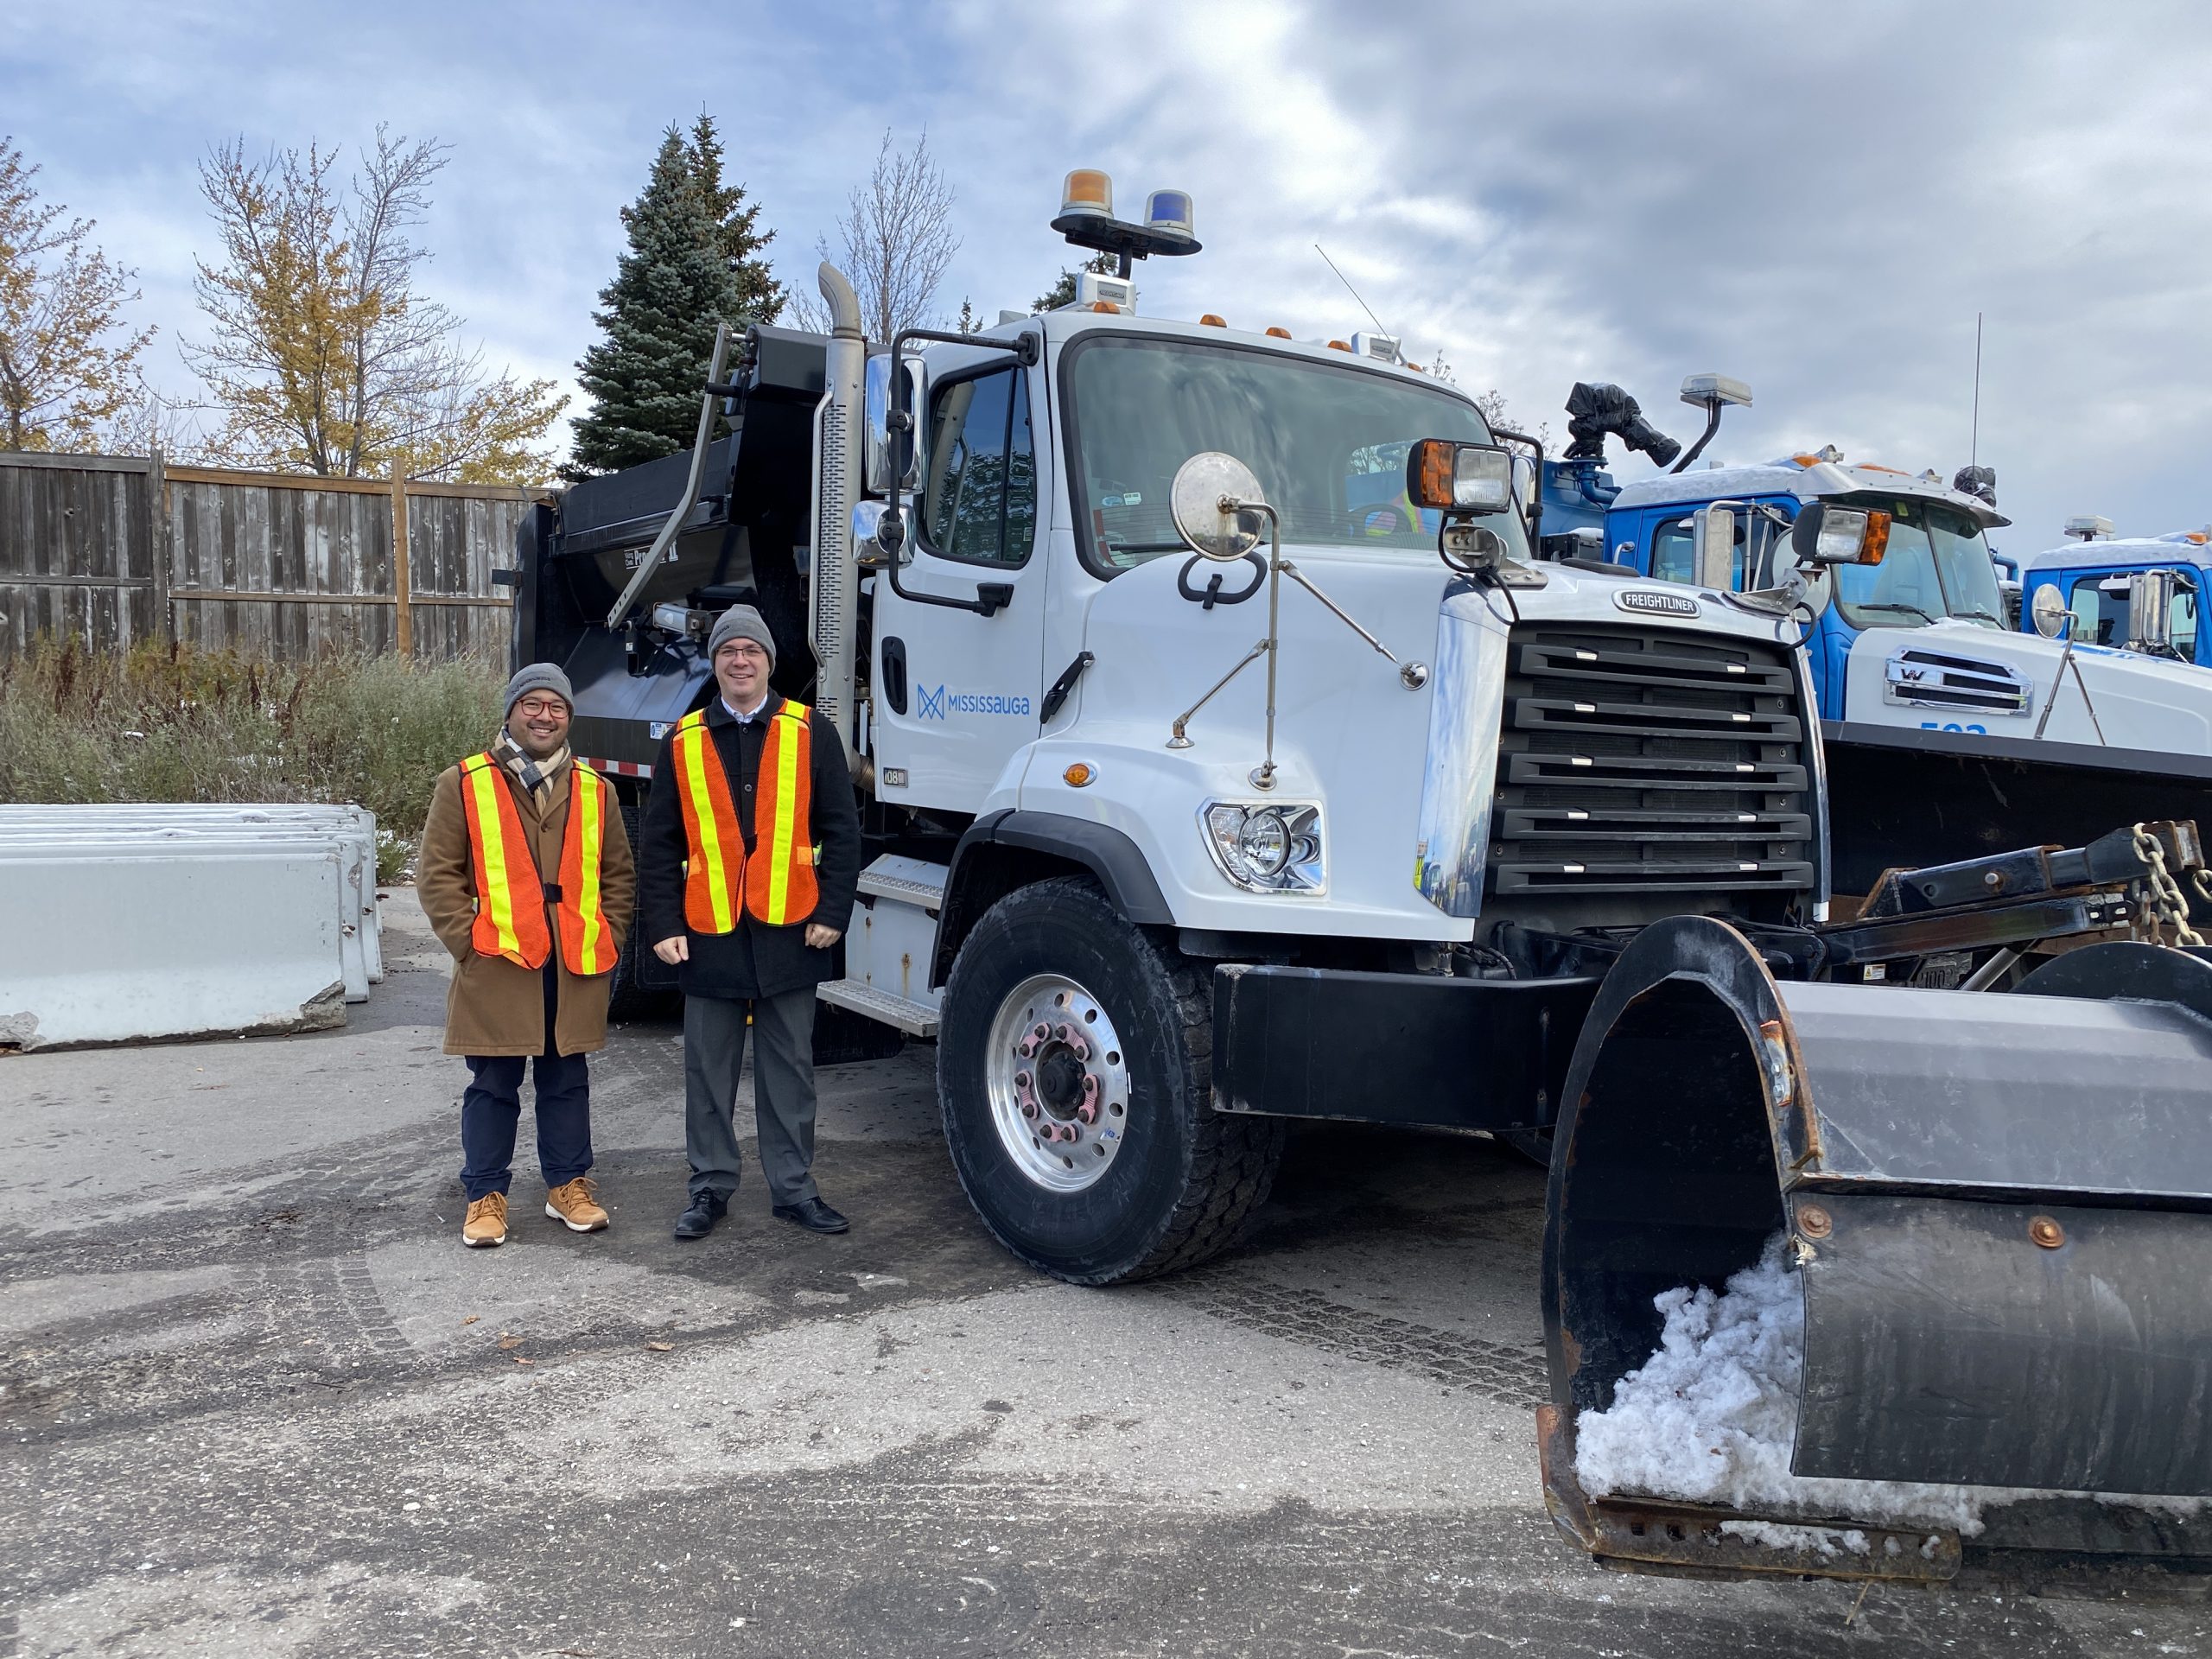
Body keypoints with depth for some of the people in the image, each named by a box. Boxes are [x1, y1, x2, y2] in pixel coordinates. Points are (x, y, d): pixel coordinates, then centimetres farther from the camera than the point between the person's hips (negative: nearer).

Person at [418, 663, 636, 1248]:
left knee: (568, 1083, 12)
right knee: (494, 1086, 6)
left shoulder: (594, 791, 11)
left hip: (576, 969, 3)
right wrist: (469, 941, -8)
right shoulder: (464, 783, 1)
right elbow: (437, 873, -1)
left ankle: (569, 1184, 24)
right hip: (496, 968, -3)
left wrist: (607, 940, 5)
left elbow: (620, 874, 15)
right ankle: (486, 1195, 18)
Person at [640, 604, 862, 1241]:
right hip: (708, 933, 1)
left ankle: (794, 1188, 19)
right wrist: (663, 925, -2)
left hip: (789, 932, -1)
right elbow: (659, 844, 5)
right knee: (708, 1072, 9)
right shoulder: (682, 742, 5)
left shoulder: (811, 733, 2)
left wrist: (832, 913, -6)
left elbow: (840, 829, 1)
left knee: (789, 1070, 9)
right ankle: (711, 1187, 22)